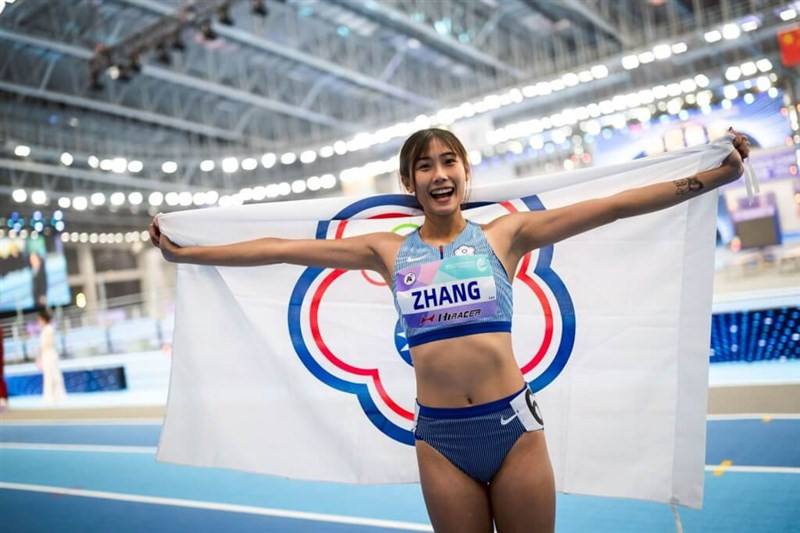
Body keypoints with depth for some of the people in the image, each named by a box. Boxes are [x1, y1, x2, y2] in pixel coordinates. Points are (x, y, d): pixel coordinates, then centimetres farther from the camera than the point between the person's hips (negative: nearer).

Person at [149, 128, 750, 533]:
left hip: (513, 422, -1)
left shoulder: (503, 234, 2)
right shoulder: (389, 250, 5)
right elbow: (278, 249, 6)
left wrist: (715, 175, -6)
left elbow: (611, 206, -3)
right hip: (439, 434, 1)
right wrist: (182, 252, 9)